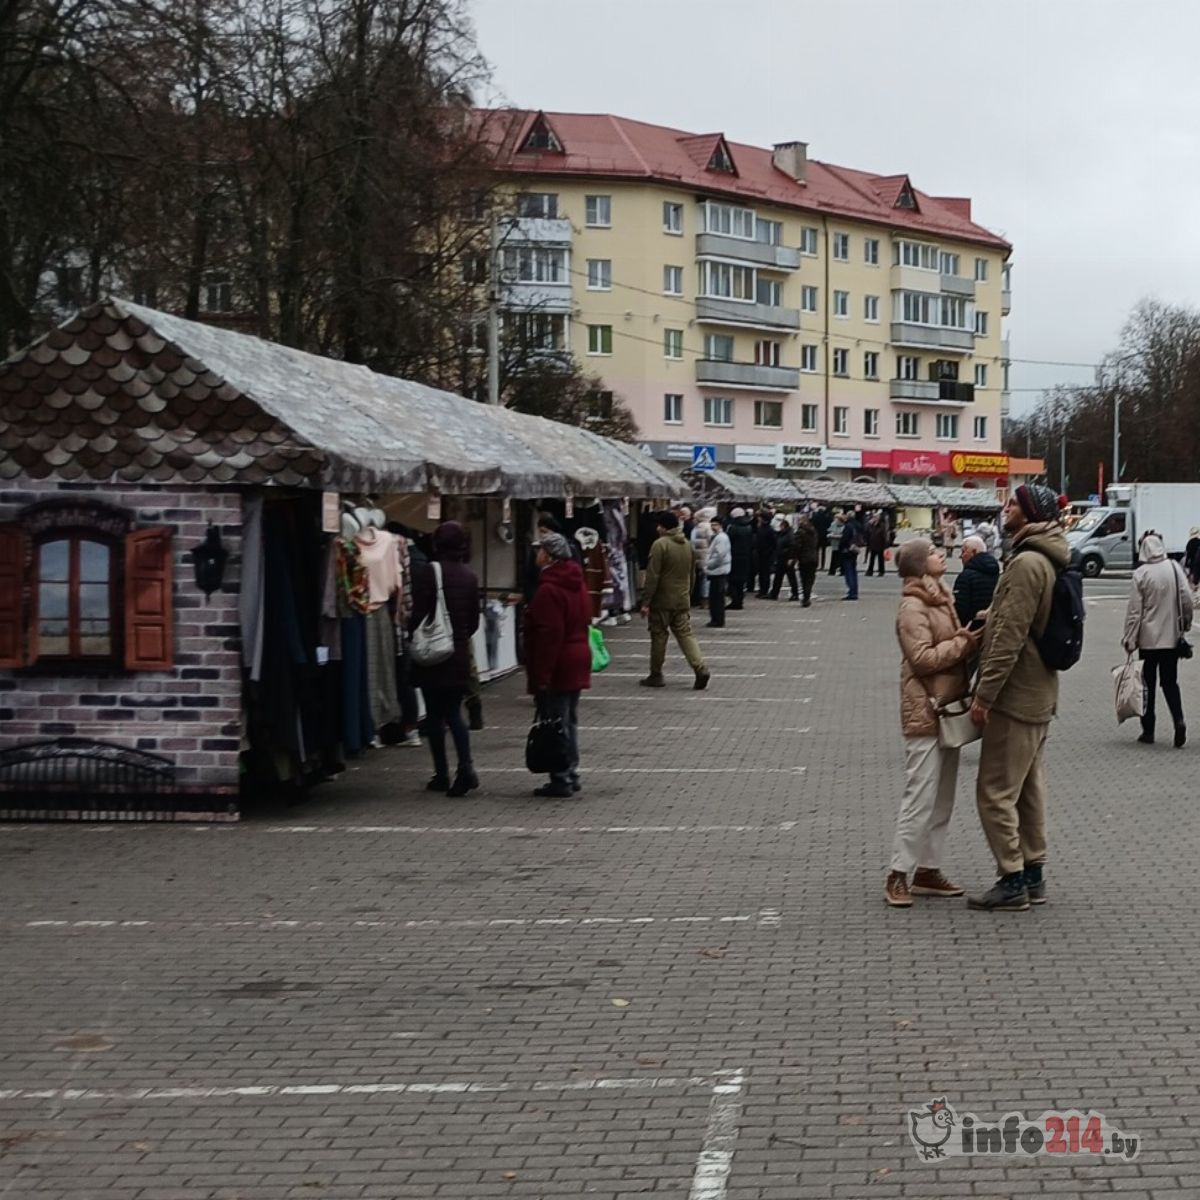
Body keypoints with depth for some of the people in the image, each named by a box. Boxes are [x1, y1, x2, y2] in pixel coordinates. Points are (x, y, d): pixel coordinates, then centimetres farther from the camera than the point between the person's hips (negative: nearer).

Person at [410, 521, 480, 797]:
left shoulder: (428, 572, -12)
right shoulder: (469, 575, 5)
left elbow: (418, 615, -13)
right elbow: (474, 620, 10)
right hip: (460, 655, 4)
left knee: (435, 715, 6)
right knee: (454, 713, 10)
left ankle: (442, 775, 9)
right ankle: (466, 767, -9)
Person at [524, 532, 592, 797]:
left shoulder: (549, 590, -19)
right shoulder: (577, 583, 11)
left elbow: (549, 634, -23)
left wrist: (541, 674, -21)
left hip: (556, 666, -9)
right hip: (578, 659, 9)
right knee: (569, 721, 17)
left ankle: (561, 780, -2)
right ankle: (570, 775, 23)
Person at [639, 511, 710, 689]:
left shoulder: (660, 544, -13)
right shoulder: (687, 545, 10)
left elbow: (652, 576, -17)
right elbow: (692, 574, 18)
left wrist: (645, 602, -14)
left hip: (662, 601, -6)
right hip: (682, 601, 6)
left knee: (658, 636, 5)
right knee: (686, 634, 6)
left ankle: (656, 675, 12)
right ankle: (700, 668, -11)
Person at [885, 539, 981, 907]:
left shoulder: (940, 598, 16)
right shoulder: (912, 607, -13)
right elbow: (923, 658, -20)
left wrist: (969, 638, 2)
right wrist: (963, 643, -17)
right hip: (925, 713, -10)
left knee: (943, 798, 12)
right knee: (921, 797, -8)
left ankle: (928, 870, 19)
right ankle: (899, 875, -3)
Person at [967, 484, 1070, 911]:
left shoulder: (1027, 563, -20)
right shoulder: (1048, 560, 13)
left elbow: (1010, 636, -23)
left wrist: (984, 694, -21)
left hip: (1015, 695, -10)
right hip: (1038, 695, 10)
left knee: (996, 791, -4)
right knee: (1029, 788, 16)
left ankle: (1012, 882, -1)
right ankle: (1032, 875, 22)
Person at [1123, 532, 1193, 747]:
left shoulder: (1141, 574, -12)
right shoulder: (1175, 568, -4)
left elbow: (1134, 610, -11)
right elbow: (1187, 599, -1)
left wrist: (1129, 639, -5)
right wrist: (1185, 624, 14)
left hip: (1149, 638, -3)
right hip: (1172, 637, 3)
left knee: (1148, 684, 8)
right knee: (1170, 682, 13)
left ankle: (1148, 730, 11)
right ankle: (1178, 719, -8)